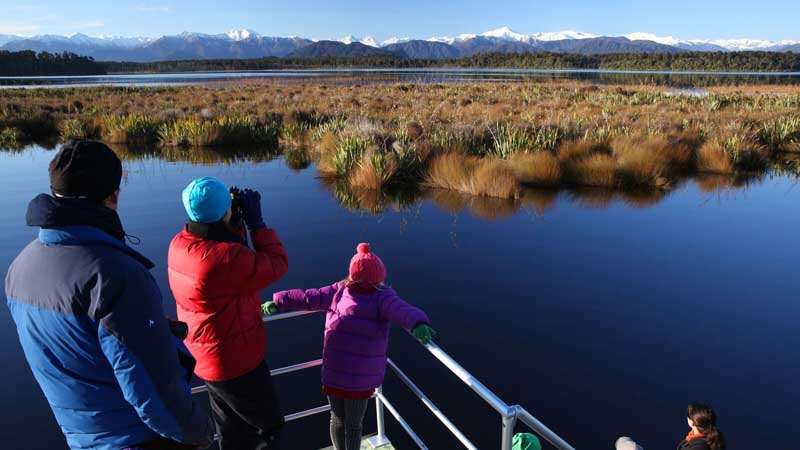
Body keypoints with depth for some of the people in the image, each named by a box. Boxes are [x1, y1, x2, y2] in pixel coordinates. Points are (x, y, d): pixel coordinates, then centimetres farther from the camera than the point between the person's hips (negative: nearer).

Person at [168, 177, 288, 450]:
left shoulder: (179, 245, -7)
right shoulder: (227, 258, -34)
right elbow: (277, 264, -20)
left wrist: (237, 223, -2)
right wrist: (256, 221, -16)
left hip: (204, 356, 8)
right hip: (237, 362, -8)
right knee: (268, 427, 16)